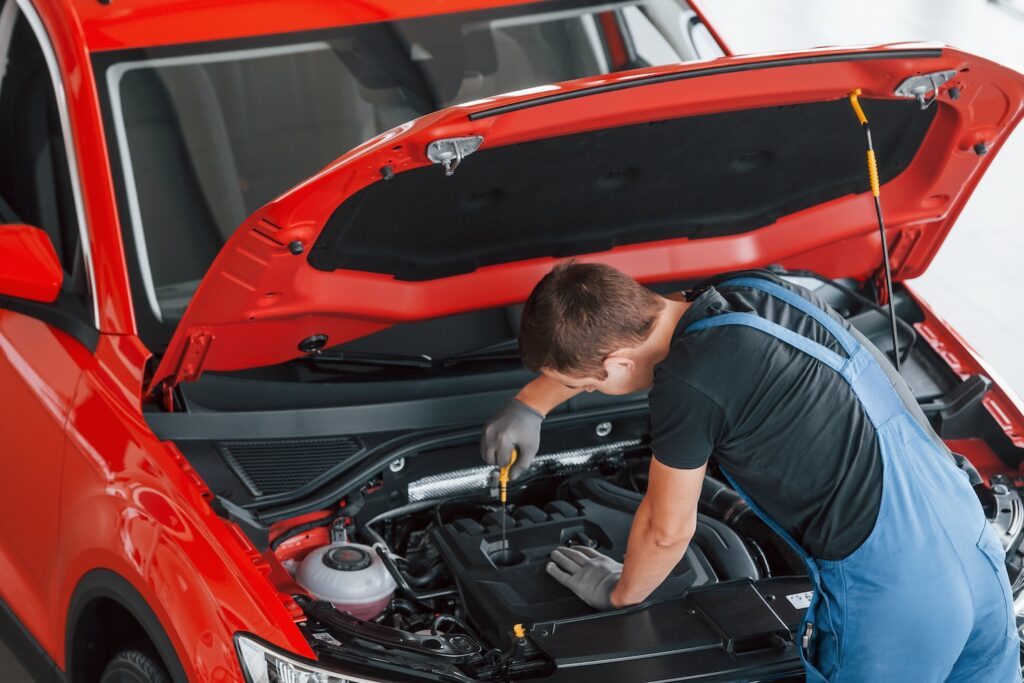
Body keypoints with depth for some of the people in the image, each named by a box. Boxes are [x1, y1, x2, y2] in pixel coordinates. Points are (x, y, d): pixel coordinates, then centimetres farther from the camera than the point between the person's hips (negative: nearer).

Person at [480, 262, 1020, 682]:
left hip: (894, 589, -8)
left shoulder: (687, 386, -18)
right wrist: (529, 405, 34)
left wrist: (621, 593, 19)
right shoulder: (739, 292, 5)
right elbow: (603, 339, 26)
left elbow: (668, 530, -1)